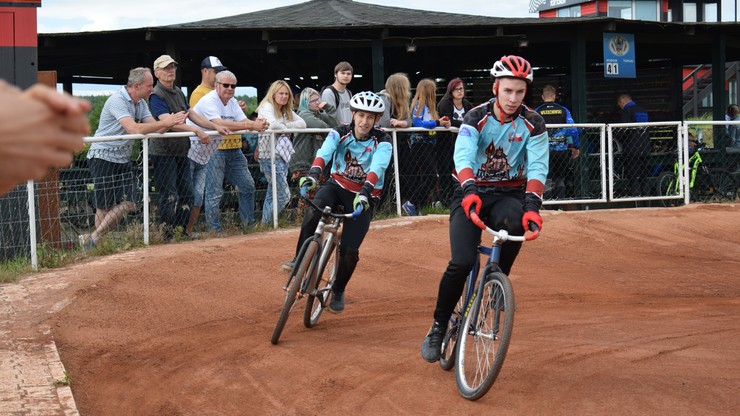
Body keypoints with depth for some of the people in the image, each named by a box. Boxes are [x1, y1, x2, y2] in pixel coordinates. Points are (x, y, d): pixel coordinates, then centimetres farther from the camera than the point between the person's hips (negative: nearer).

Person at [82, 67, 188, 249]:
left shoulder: (141, 103, 8)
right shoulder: (117, 100, -20)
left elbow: (155, 129, 2)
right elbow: (134, 129, -31)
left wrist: (172, 122, -17)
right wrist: (164, 122, -29)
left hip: (123, 159, 8)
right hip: (103, 158, -8)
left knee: (127, 204, -1)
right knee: (105, 206, -4)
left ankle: (92, 239, 3)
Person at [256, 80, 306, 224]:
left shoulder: (287, 111, 17)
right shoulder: (267, 107, -7)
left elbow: (302, 124, 2)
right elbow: (272, 124, -27)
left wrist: (285, 126, -12)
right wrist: (285, 128, -9)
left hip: (282, 155, 8)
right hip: (269, 155, -8)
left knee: (272, 194, 13)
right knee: (283, 195, -10)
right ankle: (266, 225, -2)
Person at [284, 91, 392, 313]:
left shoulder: (382, 141, -12)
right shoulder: (340, 133, -8)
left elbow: (378, 167, -30)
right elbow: (324, 152, -26)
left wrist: (365, 191, -48)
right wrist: (314, 174, -47)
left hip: (364, 196, -1)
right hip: (337, 186, 1)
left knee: (350, 250, -12)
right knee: (314, 210, -34)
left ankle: (338, 291, 16)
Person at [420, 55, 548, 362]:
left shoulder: (532, 123, -4)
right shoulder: (477, 118, -8)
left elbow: (538, 167, -14)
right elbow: (463, 155, -24)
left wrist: (532, 204, -32)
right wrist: (470, 190, -44)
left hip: (509, 194, 1)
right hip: (472, 194, -1)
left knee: (514, 223, -37)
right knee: (462, 262, -20)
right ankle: (438, 326, 0)